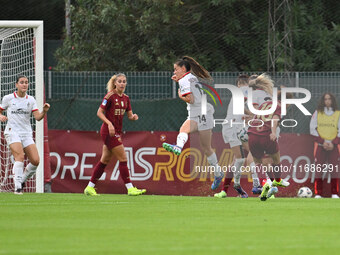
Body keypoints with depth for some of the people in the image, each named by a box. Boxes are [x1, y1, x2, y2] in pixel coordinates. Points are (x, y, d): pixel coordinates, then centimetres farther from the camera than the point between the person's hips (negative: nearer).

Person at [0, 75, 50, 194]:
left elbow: (38, 117, 0)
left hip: (27, 134, 4)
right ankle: (17, 187, -23)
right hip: (12, 132, -4)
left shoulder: (31, 100, 8)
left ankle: (22, 180, 16)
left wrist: (44, 111, -20)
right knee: (20, 156, -26)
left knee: (35, 161, -9)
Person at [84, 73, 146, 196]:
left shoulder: (125, 98, 11)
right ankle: (130, 188, -8)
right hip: (108, 132, -8)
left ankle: (90, 187, 18)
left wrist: (133, 116, -11)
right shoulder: (110, 96, -12)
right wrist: (109, 123, -25)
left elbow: (129, 115, 12)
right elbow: (99, 112, -12)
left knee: (105, 160, 11)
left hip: (117, 132, 8)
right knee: (123, 159, -10)